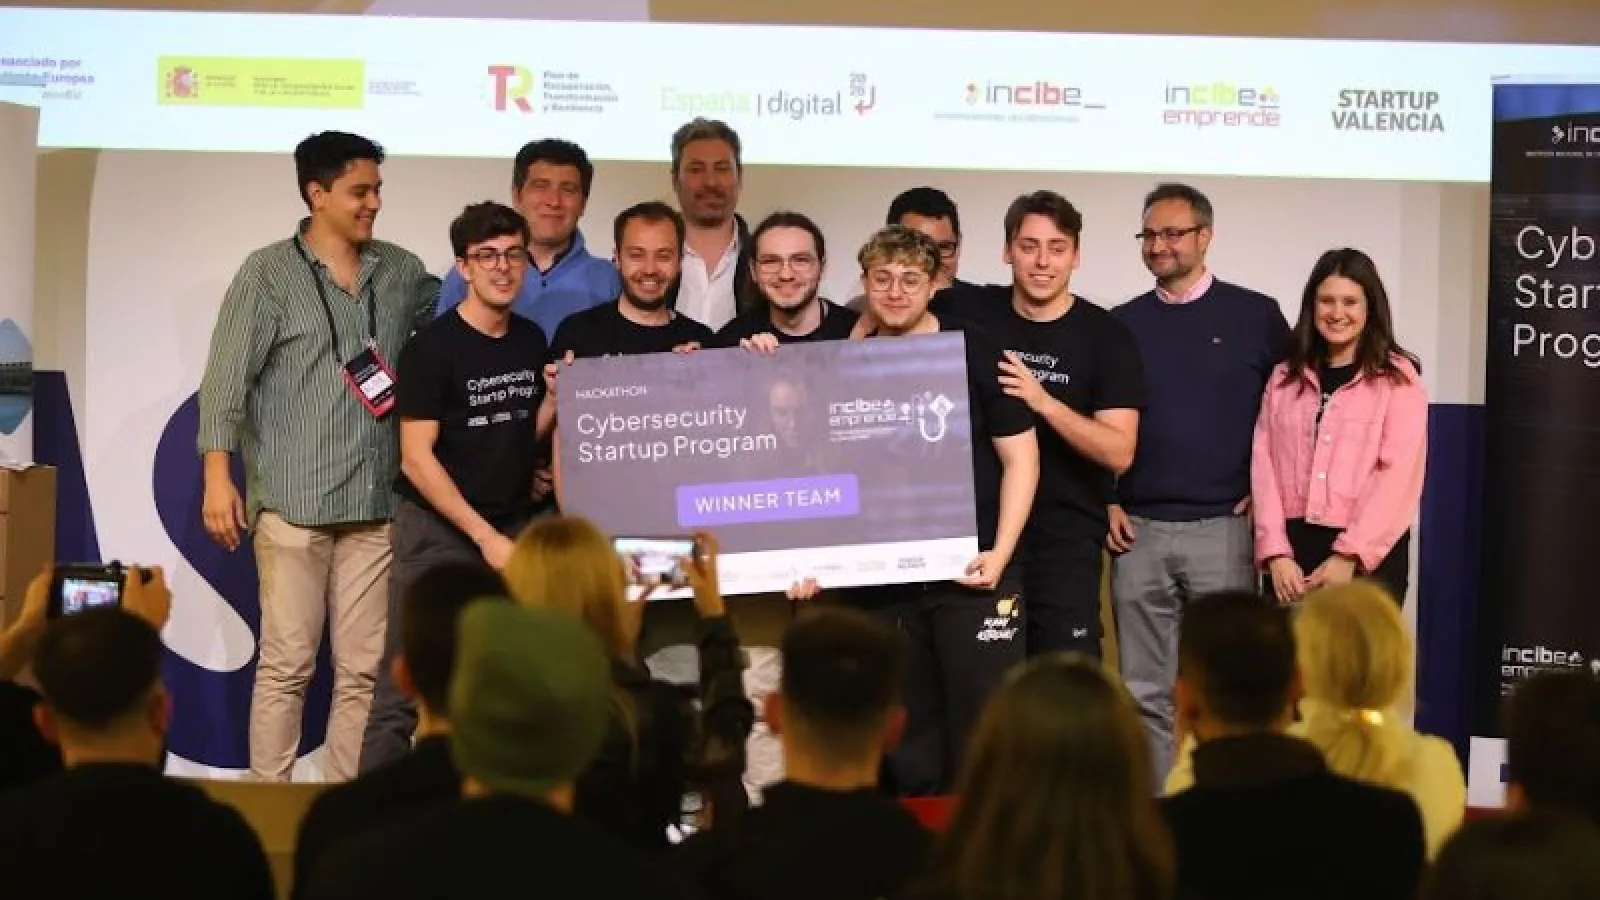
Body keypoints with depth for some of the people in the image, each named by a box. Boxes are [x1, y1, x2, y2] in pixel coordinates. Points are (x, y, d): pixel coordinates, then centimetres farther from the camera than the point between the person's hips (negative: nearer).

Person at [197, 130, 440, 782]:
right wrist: (218, 477, -10)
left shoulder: (402, 272, 12)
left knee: (362, 668, 4)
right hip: (292, 502, -4)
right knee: (287, 663, -4)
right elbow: (226, 380, -3)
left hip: (375, 506, 4)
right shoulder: (268, 273, 1)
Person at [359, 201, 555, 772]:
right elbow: (417, 458, -12)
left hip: (512, 527, 5)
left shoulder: (532, 341, 9)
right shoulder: (433, 348, -9)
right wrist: (485, 536, -14)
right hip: (437, 531, -5)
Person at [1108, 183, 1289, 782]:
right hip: (1138, 530, 3)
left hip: (1223, 528, -2)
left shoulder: (1255, 316, 3)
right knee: (1146, 690, 5)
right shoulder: (1123, 323, 10)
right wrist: (1105, 501, 5)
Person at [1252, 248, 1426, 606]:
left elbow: (1399, 474, -6)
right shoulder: (1284, 378, 14)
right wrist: (1275, 553, -7)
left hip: (1368, 557, -3)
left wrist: (1348, 555, -15)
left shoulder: (1398, 379, 3)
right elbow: (1264, 465, 6)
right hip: (1291, 550, 3)